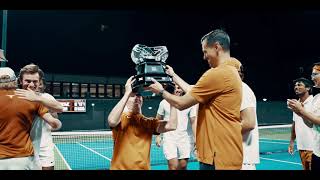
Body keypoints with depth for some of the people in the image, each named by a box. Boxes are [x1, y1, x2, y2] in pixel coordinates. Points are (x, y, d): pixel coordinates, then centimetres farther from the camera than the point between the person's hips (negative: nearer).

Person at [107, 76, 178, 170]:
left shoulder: (149, 122, 5)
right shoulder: (121, 118, -2)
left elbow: (171, 126, -9)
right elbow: (112, 121, -25)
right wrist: (127, 93, -23)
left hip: (144, 168, 2)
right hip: (120, 167, -1)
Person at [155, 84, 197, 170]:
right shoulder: (164, 103, 0)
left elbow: (193, 122, 1)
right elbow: (158, 120, 9)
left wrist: (196, 138, -7)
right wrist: (158, 136, 4)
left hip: (185, 138, 1)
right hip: (169, 138, -1)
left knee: (183, 166, 5)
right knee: (173, 166, -10)